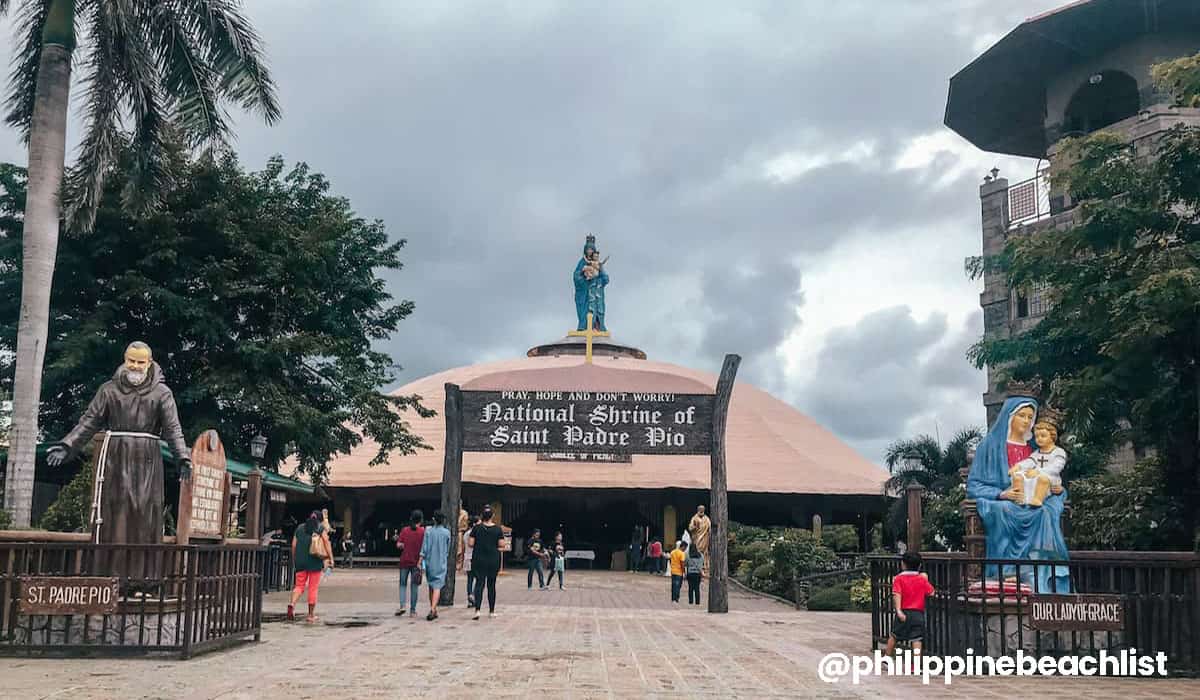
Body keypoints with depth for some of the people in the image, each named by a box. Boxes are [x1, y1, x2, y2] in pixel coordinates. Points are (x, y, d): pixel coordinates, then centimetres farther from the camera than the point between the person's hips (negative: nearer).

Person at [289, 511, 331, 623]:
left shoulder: (300, 528, 12)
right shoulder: (321, 529, 2)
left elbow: (293, 545, 10)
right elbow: (327, 544, -6)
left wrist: (294, 559, 18)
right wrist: (331, 559, -5)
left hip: (300, 561, 3)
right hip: (315, 561, -3)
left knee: (299, 586, 7)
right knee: (313, 588, 4)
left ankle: (292, 604, -22)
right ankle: (311, 615, 6)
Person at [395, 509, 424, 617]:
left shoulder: (405, 530, 0)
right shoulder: (423, 531, -5)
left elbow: (398, 545, -2)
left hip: (405, 561, 1)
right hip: (416, 561, -1)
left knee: (403, 584, 11)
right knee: (414, 585, 6)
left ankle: (402, 605, -6)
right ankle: (413, 610, 7)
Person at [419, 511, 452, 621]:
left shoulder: (428, 531, -3)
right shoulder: (447, 532, -3)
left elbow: (424, 548, -6)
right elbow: (447, 549, 7)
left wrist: (420, 562, -4)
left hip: (429, 562, 1)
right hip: (441, 563, -1)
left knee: (431, 586, 14)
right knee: (437, 587, -6)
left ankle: (434, 610, 20)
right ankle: (432, 609, -23)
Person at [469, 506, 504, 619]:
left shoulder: (477, 528, -4)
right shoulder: (498, 529, -4)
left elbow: (471, 544, -5)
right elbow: (501, 545, -5)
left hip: (479, 559, 0)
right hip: (493, 560, 0)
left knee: (479, 583, 0)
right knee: (491, 585, 12)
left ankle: (477, 610, -17)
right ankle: (491, 611, 19)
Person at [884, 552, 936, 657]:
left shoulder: (898, 578, -4)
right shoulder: (922, 579, 3)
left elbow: (897, 594, -16)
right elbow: (931, 592, 6)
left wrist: (898, 611, -24)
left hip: (904, 613, -1)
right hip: (918, 614, 1)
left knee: (894, 635, 18)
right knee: (917, 639, -2)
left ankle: (888, 655, 33)